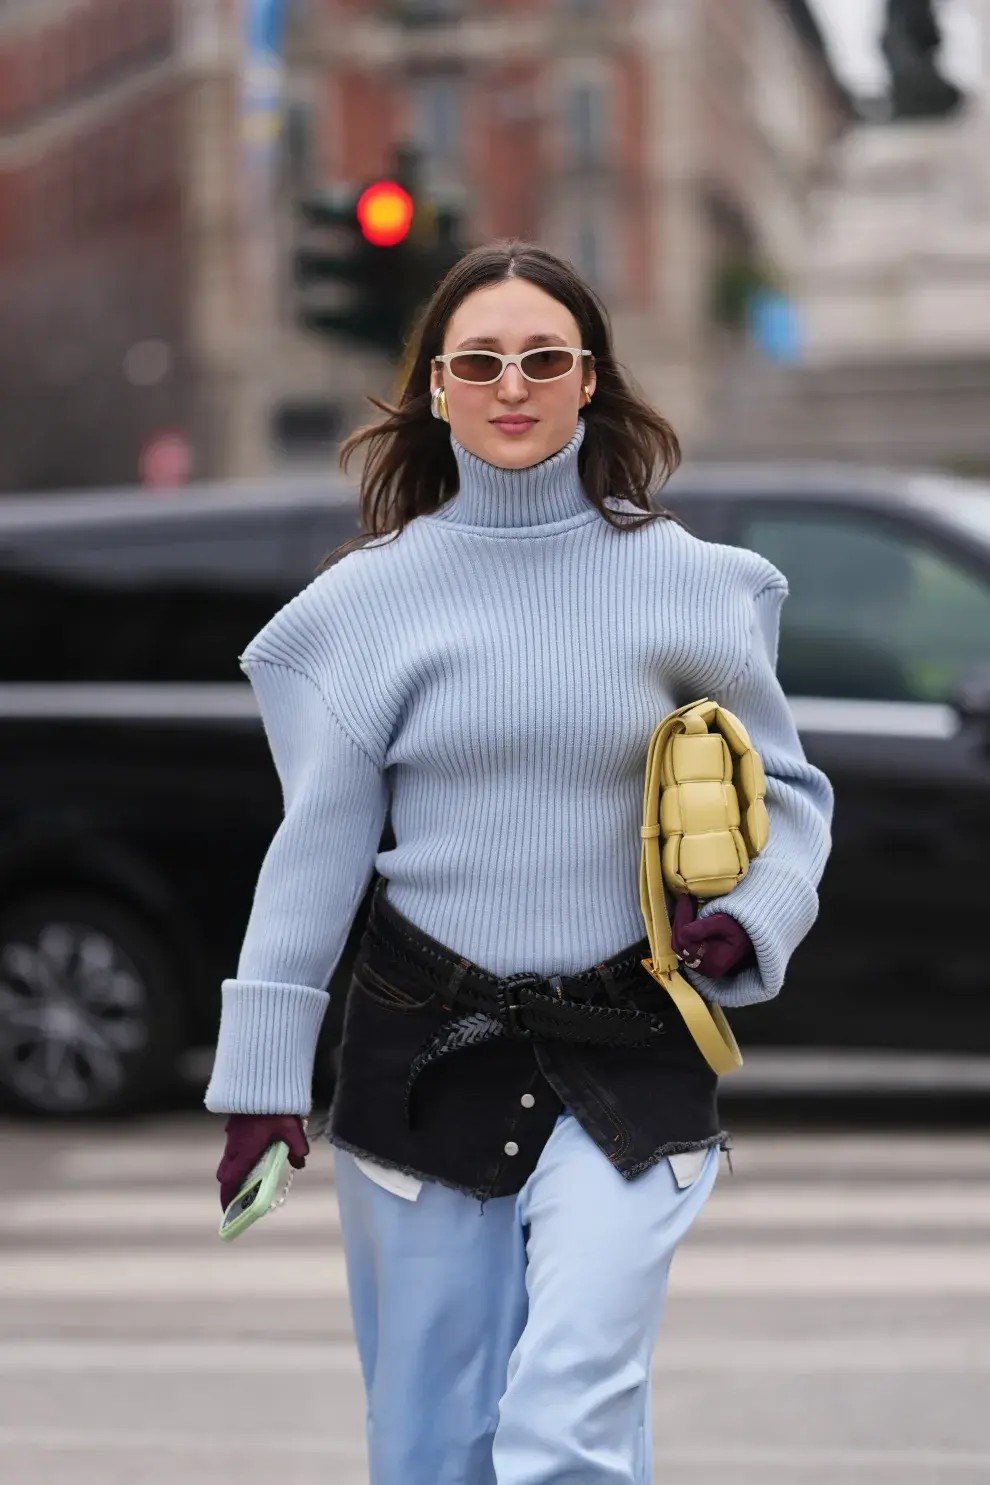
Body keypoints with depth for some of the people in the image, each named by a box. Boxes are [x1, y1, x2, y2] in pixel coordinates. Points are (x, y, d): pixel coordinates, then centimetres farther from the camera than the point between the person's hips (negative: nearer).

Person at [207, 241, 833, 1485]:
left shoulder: (686, 584, 1)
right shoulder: (378, 595, 2)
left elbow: (785, 789, 12)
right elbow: (318, 843, 4)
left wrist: (754, 916, -9)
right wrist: (261, 1075, 1)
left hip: (627, 1057, -1)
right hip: (421, 1052, 1)